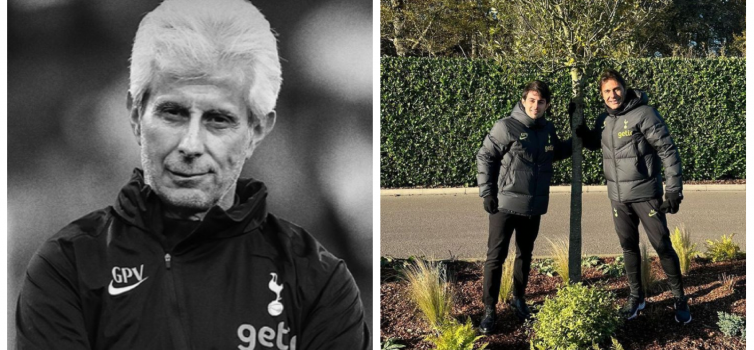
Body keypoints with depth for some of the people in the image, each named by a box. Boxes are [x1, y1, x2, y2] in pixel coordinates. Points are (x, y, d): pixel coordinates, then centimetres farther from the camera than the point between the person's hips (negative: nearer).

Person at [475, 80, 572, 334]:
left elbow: (557, 153, 25)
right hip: (505, 204, -5)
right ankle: (489, 310, 4)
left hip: (534, 206, 5)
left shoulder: (548, 129, 6)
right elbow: (484, 157, -9)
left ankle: (518, 299, 33)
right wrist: (487, 192, -13)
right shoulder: (506, 127, -12)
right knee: (495, 257, -2)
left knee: (525, 255, 17)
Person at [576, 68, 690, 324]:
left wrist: (674, 190, -15)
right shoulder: (603, 120, 4)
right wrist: (578, 126, 4)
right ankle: (636, 296, 28)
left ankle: (680, 298, 17)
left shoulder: (644, 114, -14)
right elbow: (593, 143, 23)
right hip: (618, 198, 5)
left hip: (646, 195, -5)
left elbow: (668, 151, -14)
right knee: (629, 247, 14)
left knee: (662, 246, 2)